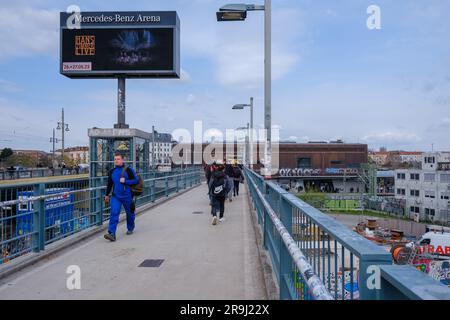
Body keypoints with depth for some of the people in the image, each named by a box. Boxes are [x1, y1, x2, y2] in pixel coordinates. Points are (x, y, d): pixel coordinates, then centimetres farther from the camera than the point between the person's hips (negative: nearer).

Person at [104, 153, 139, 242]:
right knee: (114, 213, -12)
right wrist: (107, 195, 24)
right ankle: (112, 234, -16)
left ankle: (130, 228, 38)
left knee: (129, 213, 14)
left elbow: (136, 180, -8)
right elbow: (109, 184, 19)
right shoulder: (112, 171, 7)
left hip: (127, 196, -2)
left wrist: (125, 181, -19)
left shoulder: (128, 170, -6)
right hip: (115, 196, 2)